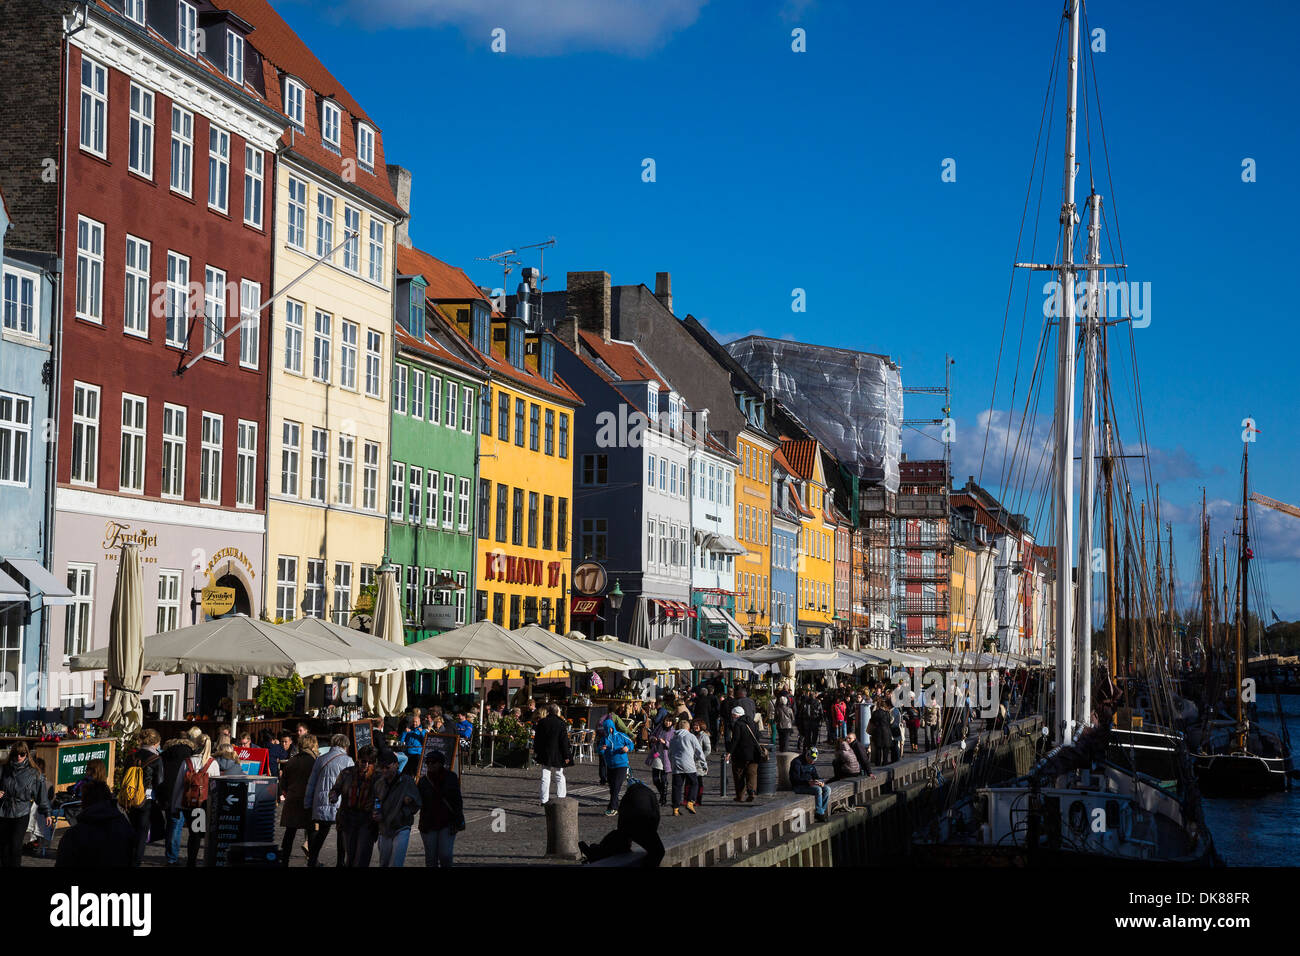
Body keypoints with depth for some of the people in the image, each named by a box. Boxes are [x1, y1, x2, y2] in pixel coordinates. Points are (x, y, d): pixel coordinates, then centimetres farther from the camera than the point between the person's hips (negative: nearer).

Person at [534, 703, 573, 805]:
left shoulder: (541, 722, 1)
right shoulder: (561, 723, -10)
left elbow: (537, 739, 8)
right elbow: (564, 740, -10)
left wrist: (536, 751, 18)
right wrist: (566, 755, -6)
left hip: (545, 755, 3)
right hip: (558, 756, -3)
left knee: (545, 778, 5)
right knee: (559, 777, 9)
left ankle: (544, 800, 3)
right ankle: (561, 797, 9)